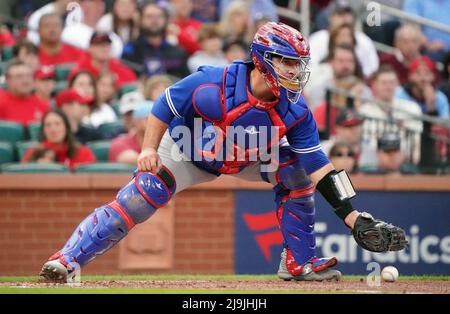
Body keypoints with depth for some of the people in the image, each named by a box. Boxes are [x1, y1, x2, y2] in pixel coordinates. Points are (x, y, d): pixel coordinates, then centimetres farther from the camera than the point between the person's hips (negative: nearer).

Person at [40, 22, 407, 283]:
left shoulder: (295, 111, -23)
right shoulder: (210, 85, -34)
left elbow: (318, 167, -22)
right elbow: (165, 104, -17)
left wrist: (354, 218, -28)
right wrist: (149, 148, -26)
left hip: (248, 156, 4)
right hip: (186, 153, -4)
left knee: (295, 170, -14)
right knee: (138, 199, -24)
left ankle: (299, 262, -1)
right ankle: (67, 259, -20)